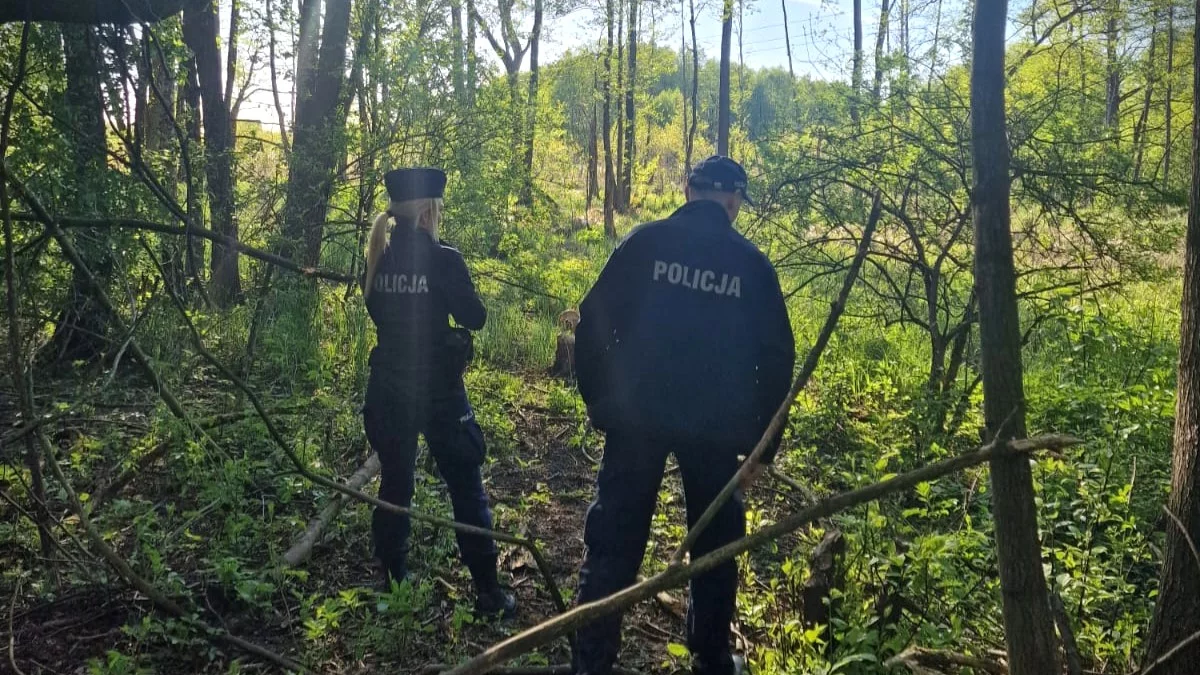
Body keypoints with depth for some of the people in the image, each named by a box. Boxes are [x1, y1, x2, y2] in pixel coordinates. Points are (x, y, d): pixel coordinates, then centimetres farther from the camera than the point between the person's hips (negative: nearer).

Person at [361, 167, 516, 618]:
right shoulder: (442, 259, -15)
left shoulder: (379, 259, 2)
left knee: (394, 483, 16)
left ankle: (393, 582, 25)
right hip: (436, 388, -5)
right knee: (466, 488, 4)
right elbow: (475, 318, -8)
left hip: (388, 386, 5)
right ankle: (487, 592, 9)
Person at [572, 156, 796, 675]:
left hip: (637, 415, -1)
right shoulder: (752, 264, 3)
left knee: (614, 541, 7)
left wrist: (597, 397, 6)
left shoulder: (645, 242, -1)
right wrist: (761, 441, 9)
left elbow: (594, 321, -4)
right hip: (716, 426, 1)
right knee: (714, 545, 16)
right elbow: (777, 357, 3)